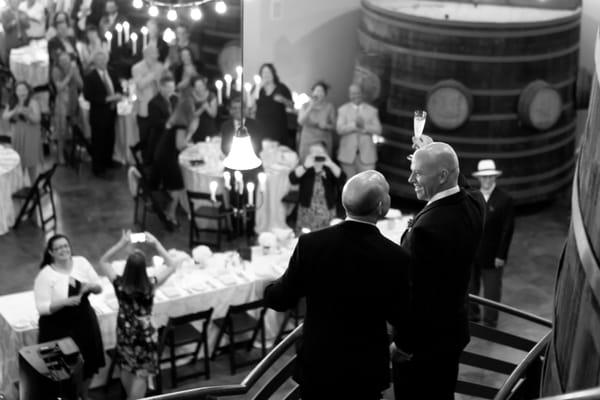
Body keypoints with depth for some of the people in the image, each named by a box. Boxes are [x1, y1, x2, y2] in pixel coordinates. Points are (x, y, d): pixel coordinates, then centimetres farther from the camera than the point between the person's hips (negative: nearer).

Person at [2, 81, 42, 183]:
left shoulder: (33, 103, -7)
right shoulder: (12, 104, 7)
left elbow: (37, 119, -14)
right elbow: (4, 117, -4)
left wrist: (26, 113, -32)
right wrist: (14, 111, -23)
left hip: (30, 136, -4)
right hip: (16, 136, 4)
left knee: (31, 163, 0)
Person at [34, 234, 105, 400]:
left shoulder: (81, 262, -4)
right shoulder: (45, 275, -18)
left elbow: (99, 288, 4)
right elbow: (42, 307, -20)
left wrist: (90, 286, -19)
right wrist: (66, 301, -32)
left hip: (84, 321, 5)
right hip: (59, 328, -5)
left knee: (89, 362, 18)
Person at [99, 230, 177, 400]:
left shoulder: (119, 284, -22)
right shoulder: (150, 285, -27)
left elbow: (103, 261, -6)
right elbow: (171, 266, -14)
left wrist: (121, 243, -15)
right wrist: (156, 243, -18)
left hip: (124, 331, 4)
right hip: (144, 334, -4)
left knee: (126, 368, 25)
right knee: (141, 373, 11)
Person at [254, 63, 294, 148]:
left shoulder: (282, 88, 8)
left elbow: (291, 106, 8)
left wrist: (283, 100, -13)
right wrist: (259, 87, -7)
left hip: (278, 126, -1)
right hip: (261, 125, 1)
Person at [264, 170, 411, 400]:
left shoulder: (310, 244, -14)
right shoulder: (395, 257, -17)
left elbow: (281, 300, -4)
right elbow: (402, 320, -8)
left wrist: (270, 290, 17)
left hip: (316, 366, 1)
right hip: (366, 372, -1)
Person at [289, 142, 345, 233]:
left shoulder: (330, 169, 5)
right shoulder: (304, 169, 3)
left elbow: (342, 180, -12)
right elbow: (292, 179, -15)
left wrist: (331, 165, -24)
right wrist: (305, 166, -28)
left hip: (327, 214, 0)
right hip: (307, 213, 0)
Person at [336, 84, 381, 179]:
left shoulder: (372, 110, 9)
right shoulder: (343, 110, 8)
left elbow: (378, 130, 0)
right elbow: (340, 129, -6)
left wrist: (364, 126, -17)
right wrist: (355, 125, -20)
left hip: (366, 155, 0)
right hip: (348, 154, 0)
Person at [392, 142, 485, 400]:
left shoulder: (427, 227, -30)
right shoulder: (474, 204, -6)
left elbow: (415, 293, -24)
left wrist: (403, 344, -12)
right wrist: (434, 156, 12)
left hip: (422, 340, -8)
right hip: (453, 330, 8)